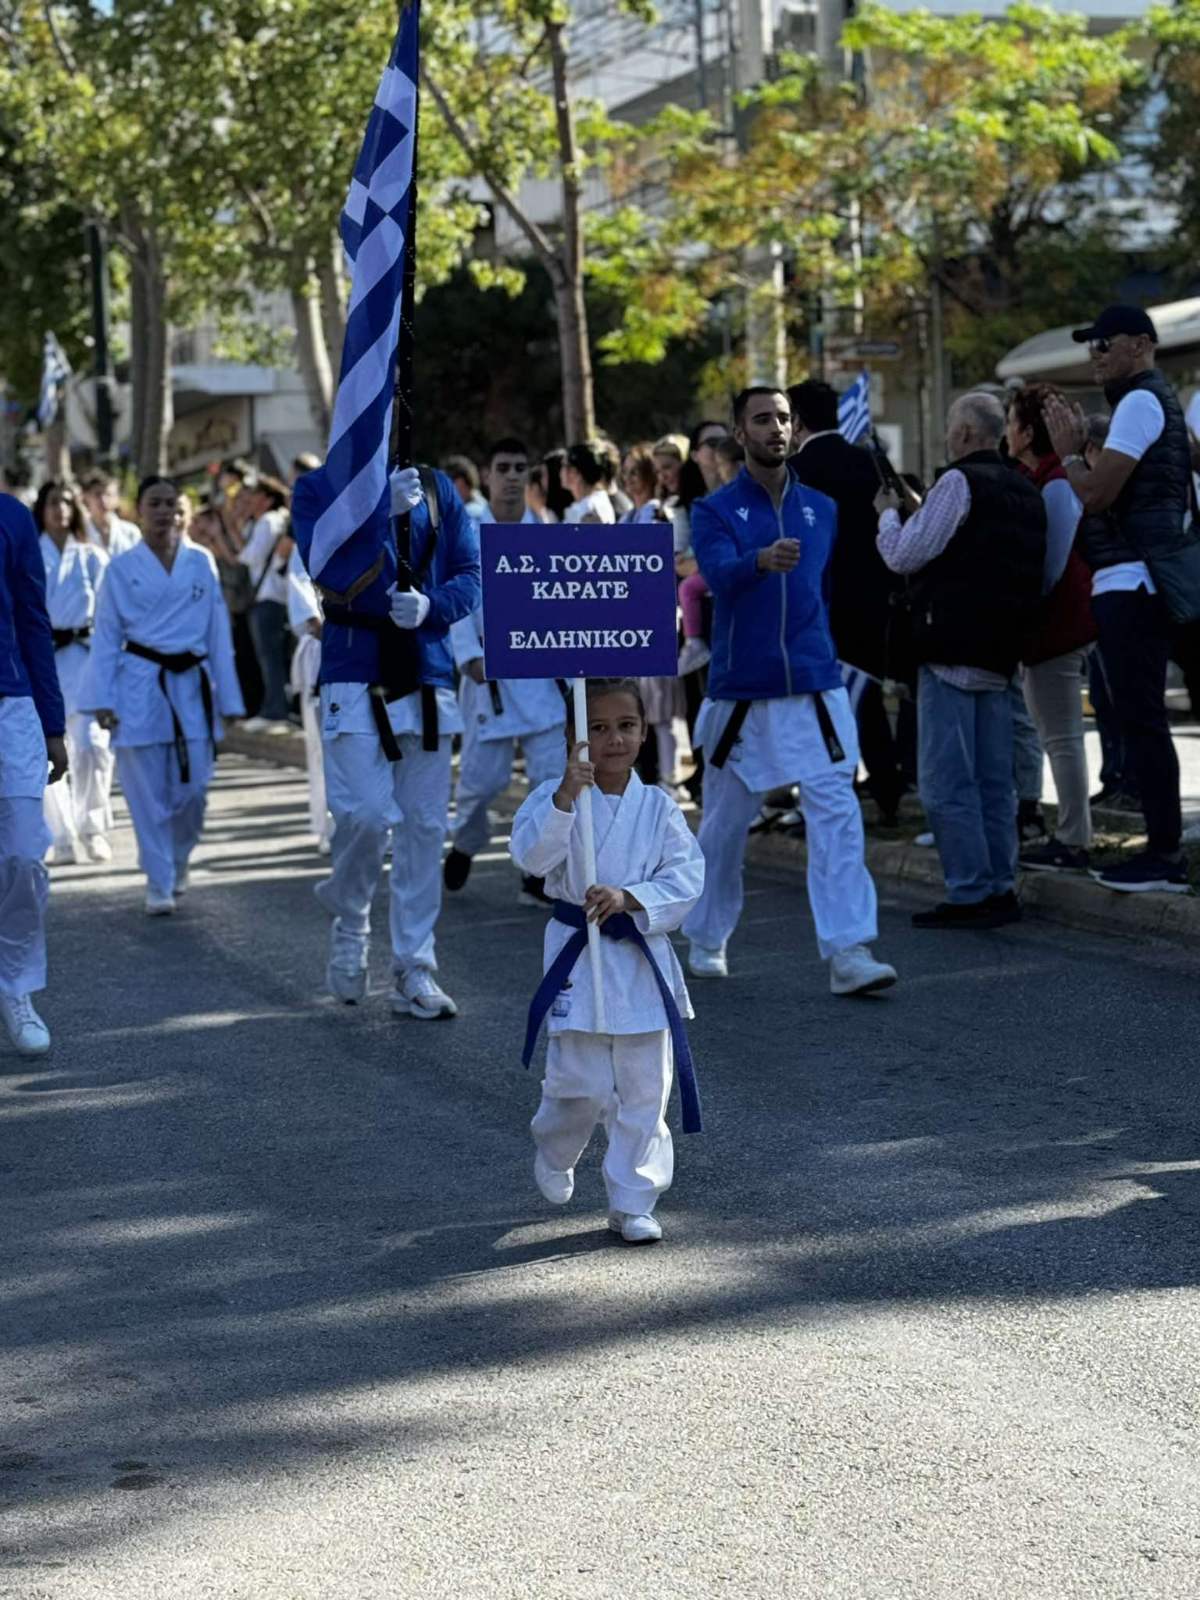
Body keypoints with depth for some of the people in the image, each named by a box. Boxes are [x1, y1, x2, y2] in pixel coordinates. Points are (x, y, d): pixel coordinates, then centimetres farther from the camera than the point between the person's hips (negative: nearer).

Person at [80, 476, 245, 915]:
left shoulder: (201, 563, 6)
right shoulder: (122, 569, 1)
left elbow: (218, 633, 8)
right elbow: (106, 637, 2)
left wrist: (226, 698, 6)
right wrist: (101, 699, -5)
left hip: (192, 687, 1)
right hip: (140, 691, -1)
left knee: (193, 788, 1)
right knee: (148, 794, 0)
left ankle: (179, 862, 29)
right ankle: (159, 884, 11)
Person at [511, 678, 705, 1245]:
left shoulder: (658, 808, 0)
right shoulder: (555, 796, -5)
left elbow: (684, 879, -6)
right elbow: (532, 853, -23)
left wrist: (628, 897, -22)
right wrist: (567, 794, -35)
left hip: (642, 958, 2)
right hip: (577, 956, -2)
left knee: (643, 1091, 5)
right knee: (580, 1086, -1)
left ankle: (632, 1202, 17)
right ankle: (553, 1154, 32)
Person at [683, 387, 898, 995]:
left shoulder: (822, 510, 11)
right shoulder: (714, 511, -1)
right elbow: (719, 572, -22)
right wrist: (762, 561, -42)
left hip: (815, 688, 2)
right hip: (740, 692, -2)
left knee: (836, 814, -12)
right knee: (724, 824, 10)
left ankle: (848, 953, -16)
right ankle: (706, 942, 28)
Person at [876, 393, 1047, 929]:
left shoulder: (959, 483, -11)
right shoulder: (1026, 492, 15)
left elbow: (904, 555, -13)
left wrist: (888, 513, 7)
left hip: (953, 648, -9)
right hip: (1000, 652, 9)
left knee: (946, 781, -5)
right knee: (993, 780, 12)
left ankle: (969, 894, -6)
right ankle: (1000, 889, 14)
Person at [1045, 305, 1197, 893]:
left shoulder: (1140, 402, -12)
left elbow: (1097, 493, -19)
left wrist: (1069, 450, -2)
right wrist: (1080, 450, 12)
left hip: (1131, 584, -11)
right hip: (1143, 580, 11)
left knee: (1141, 718, -10)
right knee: (1141, 717, 12)